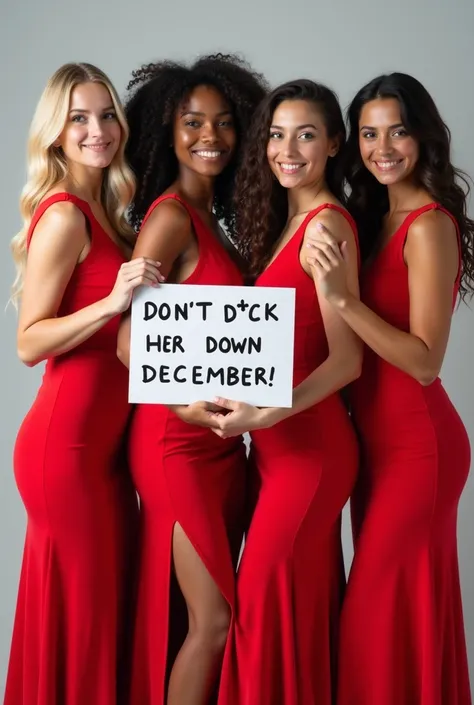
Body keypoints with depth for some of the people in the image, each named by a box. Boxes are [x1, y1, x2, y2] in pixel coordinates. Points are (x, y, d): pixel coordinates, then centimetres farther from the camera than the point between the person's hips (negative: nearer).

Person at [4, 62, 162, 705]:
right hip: (66, 442, -9)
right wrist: (114, 301, -26)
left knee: (109, 599, 14)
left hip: (104, 440, 9)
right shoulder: (64, 216, -13)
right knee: (78, 610, 1)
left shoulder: (104, 213, 12)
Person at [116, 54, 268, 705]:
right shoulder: (171, 214, -11)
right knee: (213, 621, -6)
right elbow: (129, 339, -19)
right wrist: (185, 402, -31)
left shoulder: (214, 218, 14)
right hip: (176, 443, -9)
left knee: (210, 613, 14)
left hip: (221, 441, 9)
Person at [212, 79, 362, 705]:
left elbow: (347, 359, -18)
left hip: (309, 442, -8)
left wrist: (264, 414, -24)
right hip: (280, 440, 8)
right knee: (303, 603, 16)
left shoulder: (327, 224, -14)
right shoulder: (286, 221, 12)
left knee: (269, 604, 0)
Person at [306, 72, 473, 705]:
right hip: (378, 436, 8)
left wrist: (342, 298, -29)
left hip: (414, 442, -8)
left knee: (380, 611, -1)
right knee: (394, 605, 18)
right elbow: (356, 345, 8)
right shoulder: (375, 218, 10)